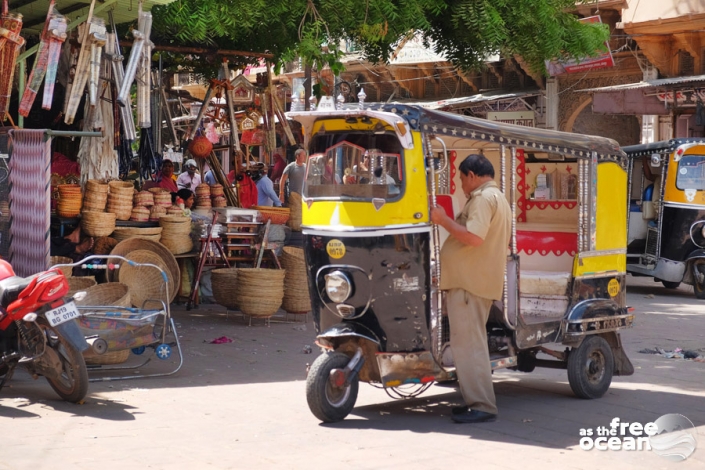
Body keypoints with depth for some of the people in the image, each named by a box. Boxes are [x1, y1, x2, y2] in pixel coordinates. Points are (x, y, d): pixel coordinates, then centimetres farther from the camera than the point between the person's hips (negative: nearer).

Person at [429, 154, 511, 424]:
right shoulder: (499, 199, 23)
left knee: (467, 343, -11)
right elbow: (499, 242, 30)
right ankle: (478, 401, 20)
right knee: (473, 342, 15)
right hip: (485, 281, 11)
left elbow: (474, 237, -25)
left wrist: (444, 221, -15)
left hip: (468, 282, -11)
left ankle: (482, 406, -12)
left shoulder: (483, 198, -12)